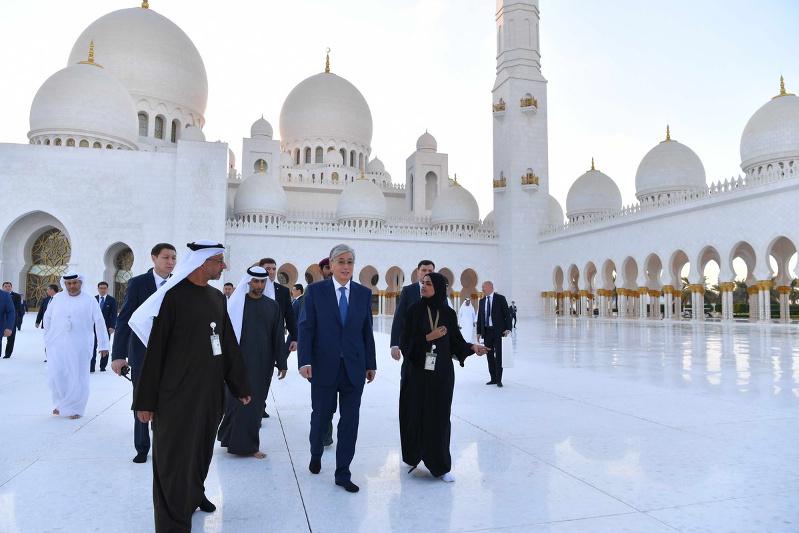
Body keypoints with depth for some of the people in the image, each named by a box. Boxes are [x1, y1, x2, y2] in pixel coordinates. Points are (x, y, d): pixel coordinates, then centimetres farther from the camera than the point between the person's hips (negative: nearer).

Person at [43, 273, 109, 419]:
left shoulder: (89, 300, -1)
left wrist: (103, 345, -5)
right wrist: (47, 338, 16)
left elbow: (99, 323, -2)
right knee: (56, 375, -2)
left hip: (79, 346, -2)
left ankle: (74, 408, 14)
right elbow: (47, 317, 16)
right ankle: (60, 403, 22)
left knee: (78, 378, 0)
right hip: (57, 345, 2)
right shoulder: (57, 298, 6)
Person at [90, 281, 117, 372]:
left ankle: (103, 367, 11)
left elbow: (114, 315, -1)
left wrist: (112, 327, -10)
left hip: (106, 327, -1)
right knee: (93, 347, -4)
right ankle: (91, 367, 0)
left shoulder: (112, 300, 4)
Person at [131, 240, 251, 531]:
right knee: (175, 455, 3)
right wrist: (146, 399, -10)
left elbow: (229, 343, 11)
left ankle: (194, 494, 42)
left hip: (211, 390, 6)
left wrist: (240, 385, 14)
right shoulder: (173, 295, -12)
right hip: (177, 391, -6)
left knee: (202, 449, 20)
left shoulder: (217, 297, 7)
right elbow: (155, 348, -11)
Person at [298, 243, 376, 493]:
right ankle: (316, 454, 41)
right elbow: (306, 327, -4)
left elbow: (367, 331, 7)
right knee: (321, 416, 12)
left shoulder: (364, 293, 5)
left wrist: (371, 364, 7)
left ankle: (343, 473, 17)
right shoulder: (315, 291, -2)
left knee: (350, 421, 5)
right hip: (324, 366, -2)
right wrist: (304, 361, -13)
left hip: (354, 367, 2)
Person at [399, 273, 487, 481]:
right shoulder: (414, 311, -2)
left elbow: (455, 341, 5)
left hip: (442, 372, 1)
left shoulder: (449, 313, 1)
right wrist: (428, 337, -16)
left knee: (440, 416, 3)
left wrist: (471, 347, -12)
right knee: (416, 413, 5)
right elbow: (405, 342, -6)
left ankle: (440, 465, 14)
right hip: (418, 370, 0)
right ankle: (413, 456, 27)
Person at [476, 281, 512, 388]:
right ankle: (493, 378, 14)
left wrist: (508, 328, -12)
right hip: (486, 331, 5)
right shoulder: (482, 301, 11)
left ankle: (498, 379, 3)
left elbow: (507, 314, -3)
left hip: (497, 331, -5)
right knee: (489, 356, 7)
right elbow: (479, 317, 13)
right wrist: (479, 332, 8)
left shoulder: (500, 298, -2)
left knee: (498, 355, -4)